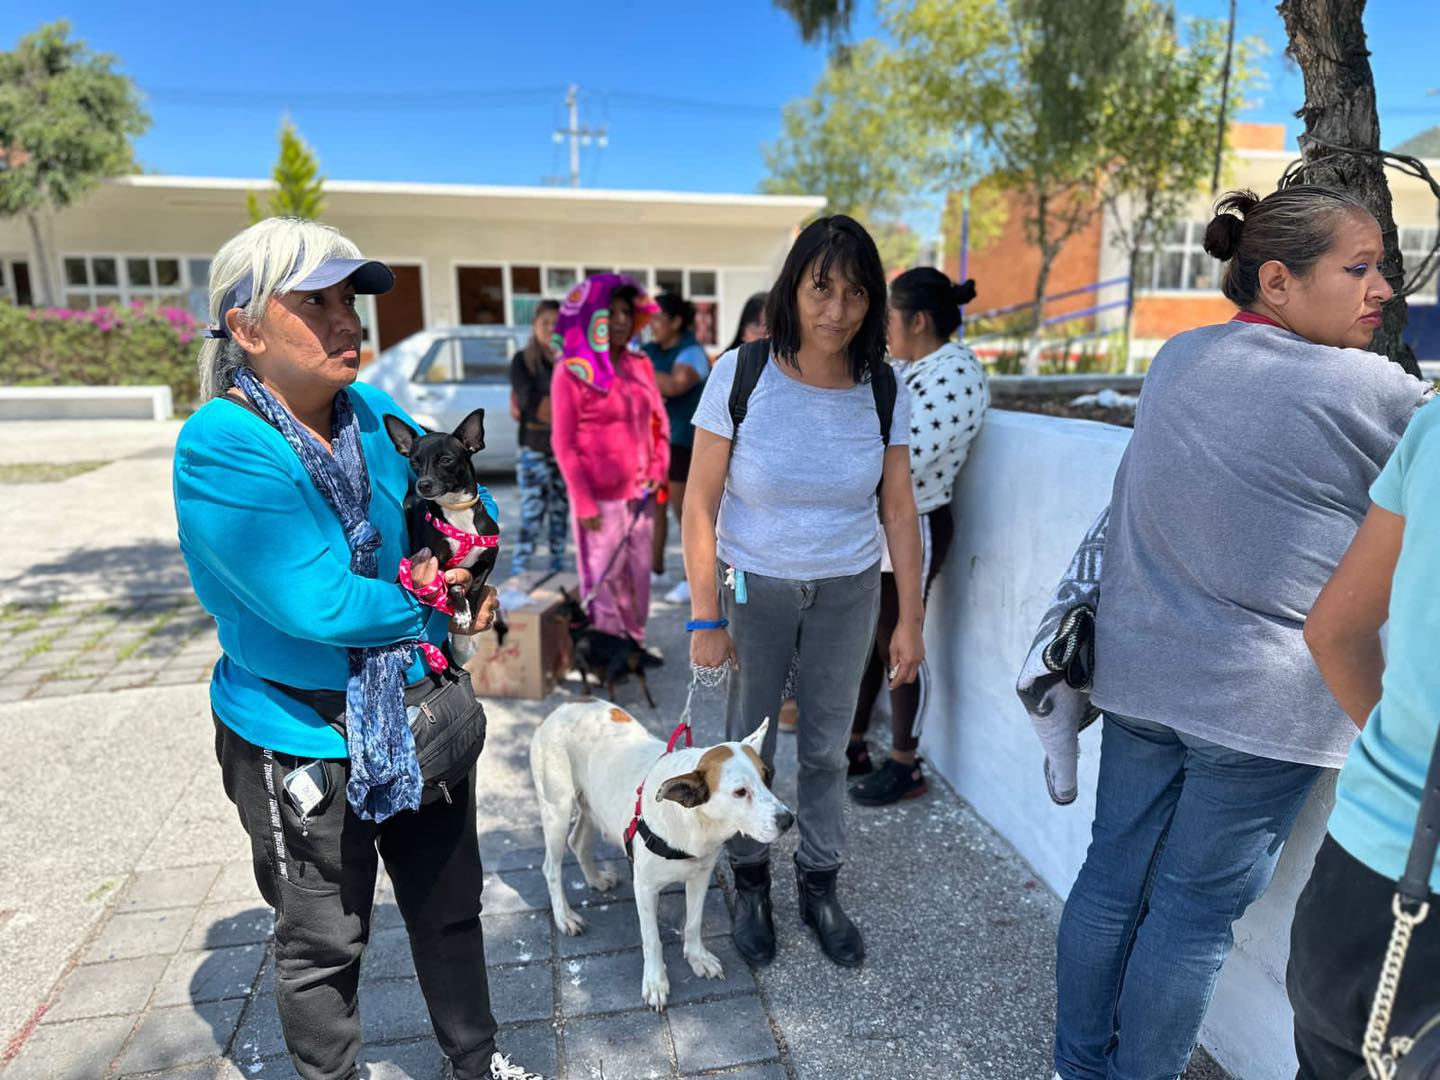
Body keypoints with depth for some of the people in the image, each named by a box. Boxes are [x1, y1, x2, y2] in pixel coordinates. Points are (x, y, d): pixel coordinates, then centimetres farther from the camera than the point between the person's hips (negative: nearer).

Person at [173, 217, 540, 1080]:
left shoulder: (378, 416, -2)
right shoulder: (221, 448, -20)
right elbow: (319, 603, -28)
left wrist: (460, 559, -15)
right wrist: (430, 600, -14)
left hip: (422, 715, 6)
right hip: (303, 741, -6)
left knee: (451, 906, 23)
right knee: (326, 944, 15)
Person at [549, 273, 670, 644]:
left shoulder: (640, 365, 7)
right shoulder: (571, 372, -9)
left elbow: (659, 422, 14)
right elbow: (563, 444, -10)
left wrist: (657, 470, 0)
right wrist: (583, 501, -13)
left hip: (639, 492, 6)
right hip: (600, 496, -5)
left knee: (639, 574, 13)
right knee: (606, 577, 3)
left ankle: (635, 643, 28)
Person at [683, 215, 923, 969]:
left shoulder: (880, 387, -7)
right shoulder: (741, 374, -15)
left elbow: (899, 510, -1)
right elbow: (700, 502, -12)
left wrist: (910, 620, -1)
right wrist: (705, 617, -12)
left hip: (848, 588, 2)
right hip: (754, 586, -1)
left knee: (826, 747, 13)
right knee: (749, 745, 11)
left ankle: (819, 888, 35)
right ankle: (749, 883, 35)